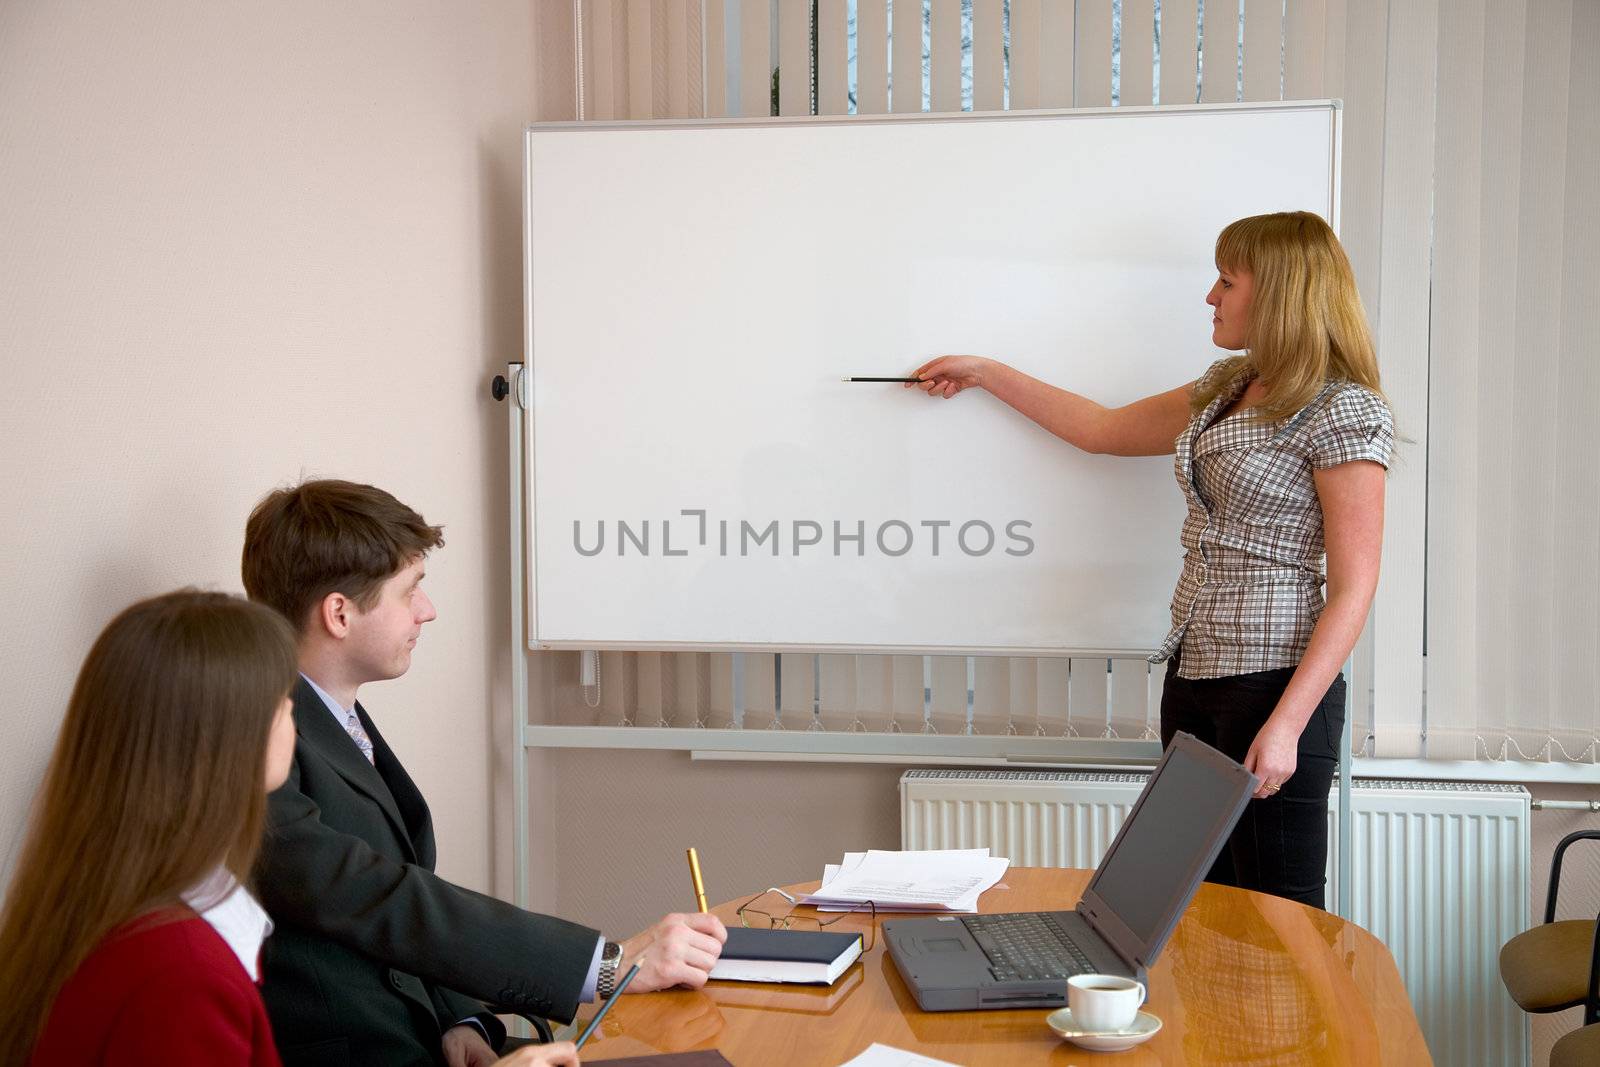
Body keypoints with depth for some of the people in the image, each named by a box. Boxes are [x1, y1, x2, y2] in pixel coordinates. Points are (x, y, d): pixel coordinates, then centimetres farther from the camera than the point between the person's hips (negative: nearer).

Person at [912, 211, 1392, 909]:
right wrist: (984, 373, 30)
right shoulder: (1226, 387, 16)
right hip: (1193, 673, 8)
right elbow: (1104, 430, 28)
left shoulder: (1343, 411, -10)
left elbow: (1353, 590, -14)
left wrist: (1285, 726, -20)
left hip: (1276, 684, -8)